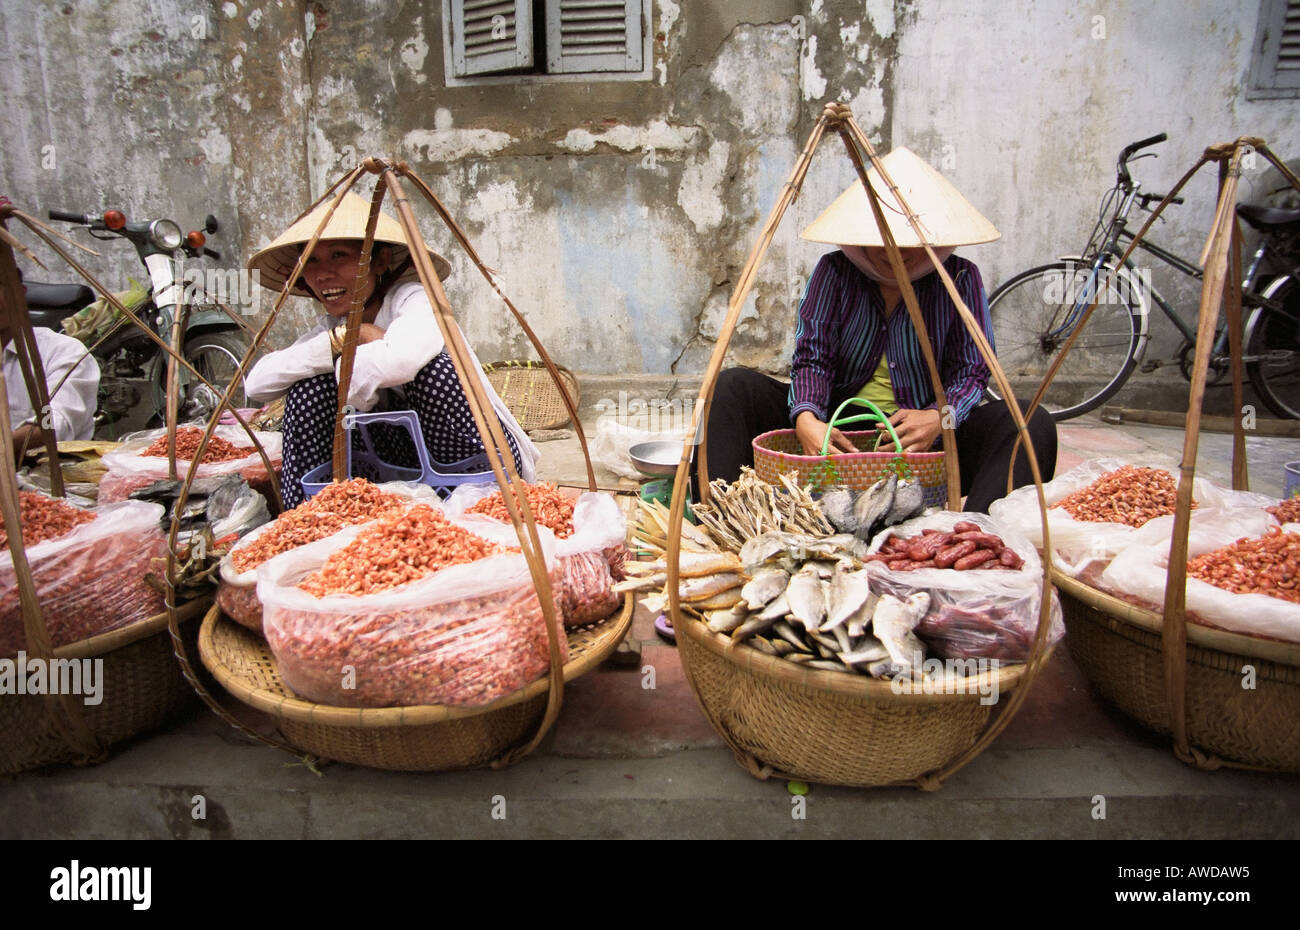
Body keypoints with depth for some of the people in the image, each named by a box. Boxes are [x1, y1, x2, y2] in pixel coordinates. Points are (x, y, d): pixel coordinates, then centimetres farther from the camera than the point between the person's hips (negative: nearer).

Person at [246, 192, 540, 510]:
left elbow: (401, 361, -43)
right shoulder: (332, 324, 3)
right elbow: (256, 383, -11)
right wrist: (341, 339, -20)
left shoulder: (413, 299, -18)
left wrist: (344, 360, -21)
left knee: (428, 368, -30)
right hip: (406, 460, 6)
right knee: (310, 386, -9)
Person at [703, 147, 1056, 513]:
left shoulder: (960, 280, -1)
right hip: (834, 431, 1)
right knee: (733, 386, -18)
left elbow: (972, 372, -5)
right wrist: (806, 419, -31)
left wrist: (940, 417, -28)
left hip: (923, 441, 0)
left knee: (1034, 425, -27)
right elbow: (811, 358, -9)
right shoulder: (834, 272, 1)